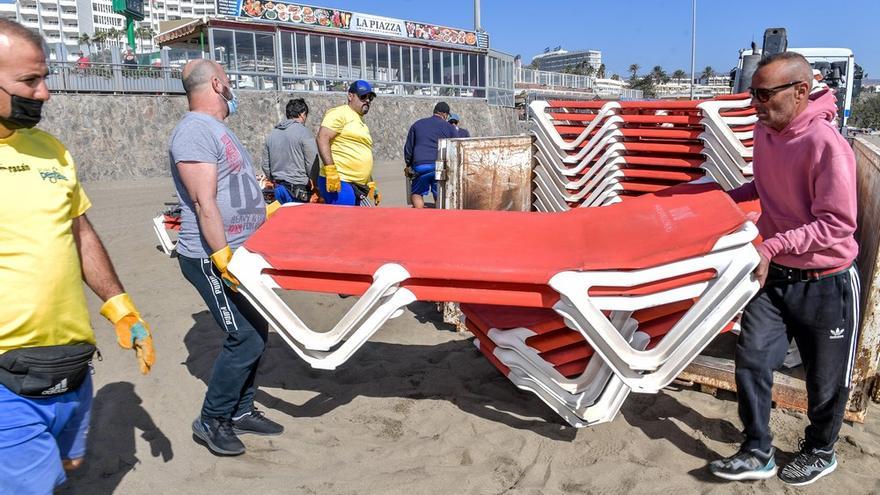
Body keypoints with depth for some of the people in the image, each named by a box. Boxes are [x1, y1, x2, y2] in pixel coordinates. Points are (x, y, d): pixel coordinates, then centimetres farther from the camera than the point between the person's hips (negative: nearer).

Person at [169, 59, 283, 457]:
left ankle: (240, 410, 29)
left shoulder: (217, 128, 16)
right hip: (212, 259, -10)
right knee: (245, 339, -8)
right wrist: (223, 258, -26)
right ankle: (211, 420, 12)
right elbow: (204, 203, -23)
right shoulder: (195, 130, -16)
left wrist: (265, 209, 29)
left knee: (255, 333, 13)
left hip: (240, 253, 10)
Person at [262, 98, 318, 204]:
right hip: (299, 190, -6)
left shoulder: (271, 134, 10)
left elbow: (265, 165, 14)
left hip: (279, 188, 6)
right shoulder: (304, 133, -10)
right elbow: (312, 164, -11)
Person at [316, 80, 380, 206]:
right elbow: (322, 139, -14)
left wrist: (371, 185, 28)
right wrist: (330, 171, -22)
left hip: (357, 187, 9)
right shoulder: (340, 113, -1)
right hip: (338, 182, -9)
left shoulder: (362, 124, 26)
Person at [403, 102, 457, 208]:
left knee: (416, 193, 11)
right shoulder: (449, 127, 10)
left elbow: (408, 147, 15)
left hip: (420, 165, 1)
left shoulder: (417, 124, 16)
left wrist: (408, 164, 24)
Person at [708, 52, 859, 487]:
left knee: (825, 380, 13)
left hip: (826, 285, -6)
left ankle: (820, 452, 37)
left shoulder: (826, 144, -23)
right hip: (774, 275, 6)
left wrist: (772, 246, -30)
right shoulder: (765, 133, 0)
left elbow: (837, 225, -24)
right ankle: (757, 452, 17)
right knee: (751, 358, 2)